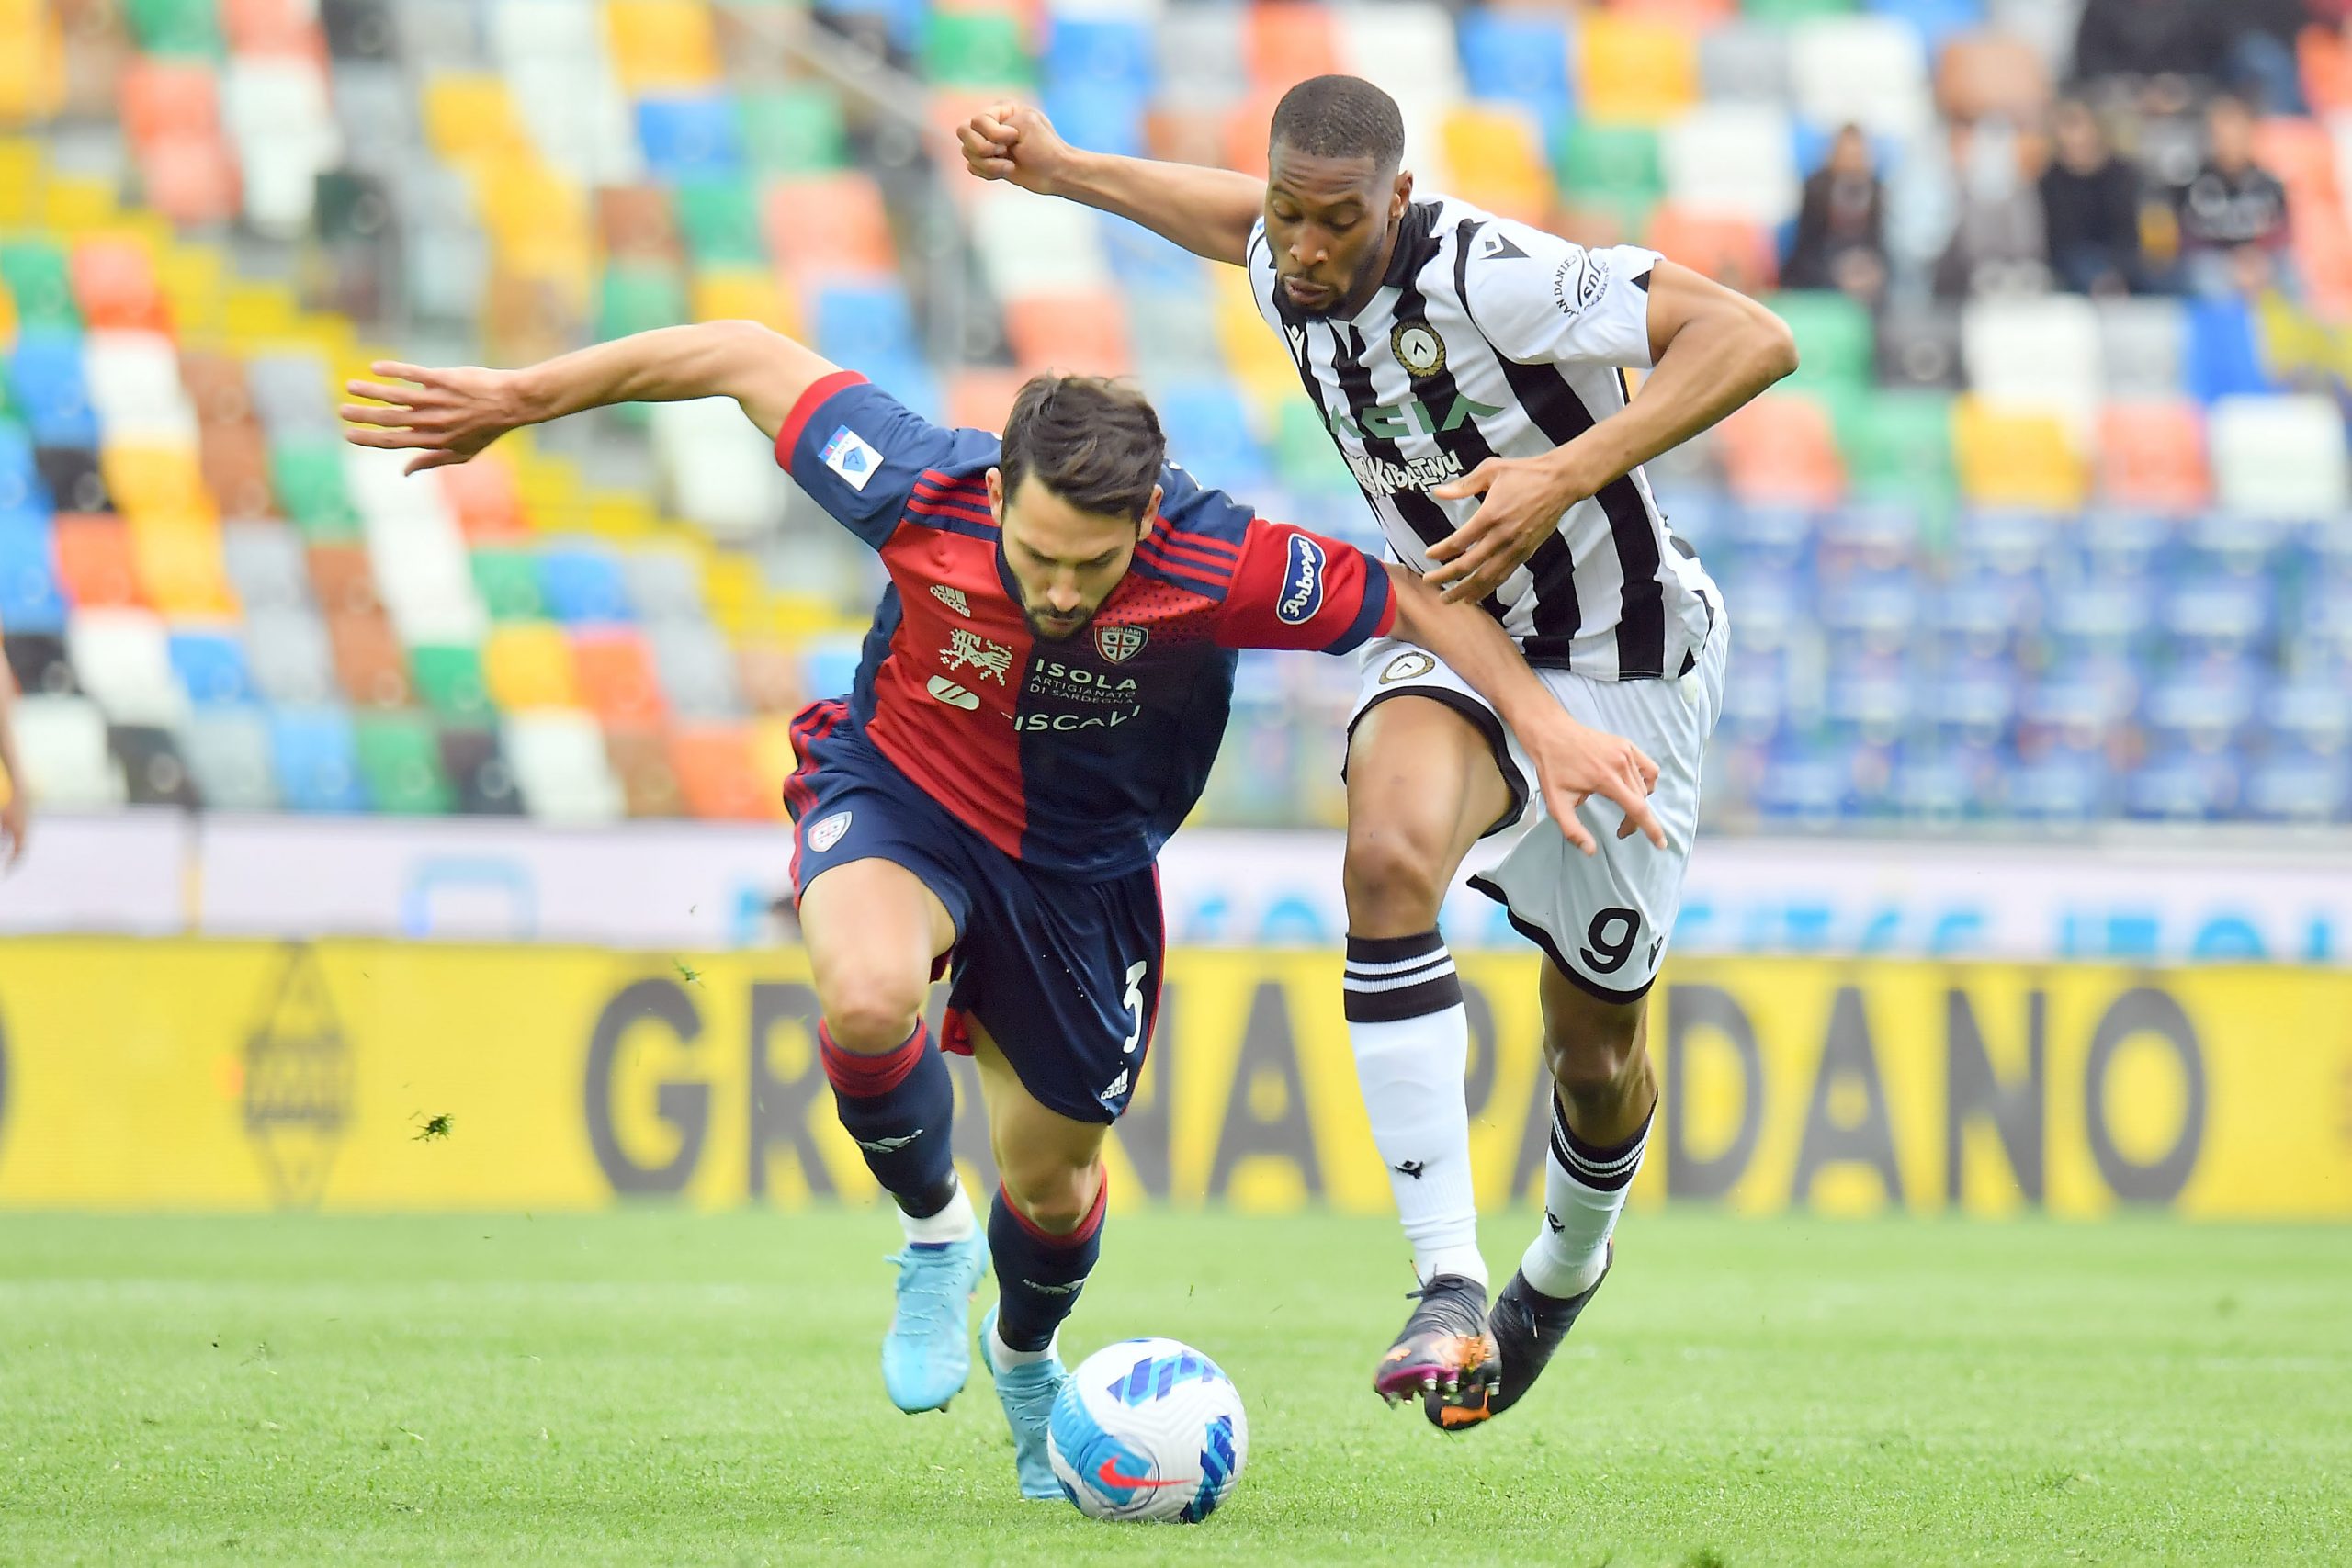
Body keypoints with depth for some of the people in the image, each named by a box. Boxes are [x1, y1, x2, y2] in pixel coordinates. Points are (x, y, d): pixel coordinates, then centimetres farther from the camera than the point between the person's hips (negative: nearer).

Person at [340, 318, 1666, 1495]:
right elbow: (748, 357, -18)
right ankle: (933, 1234, -2)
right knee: (869, 997, -35)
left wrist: (1549, 731, -20)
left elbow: (1414, 602, -19)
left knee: (1053, 1177, 14)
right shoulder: (921, 498, -32)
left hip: (1085, 870, 1)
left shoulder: (1219, 569, -34)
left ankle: (1028, 1358, 52)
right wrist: (515, 400, -14)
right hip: (902, 799, -1)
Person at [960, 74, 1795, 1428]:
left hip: (1625, 671, -4)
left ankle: (1568, 1261, 46)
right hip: (1456, 643, 4)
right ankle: (1449, 1290, -33)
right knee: (1390, 855, -30)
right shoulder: (1286, 270, -8)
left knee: (1598, 1046, 8)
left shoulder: (1486, 275, -29)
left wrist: (1568, 474, -41)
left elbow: (1753, 340, -34)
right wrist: (1064, 171, 20)